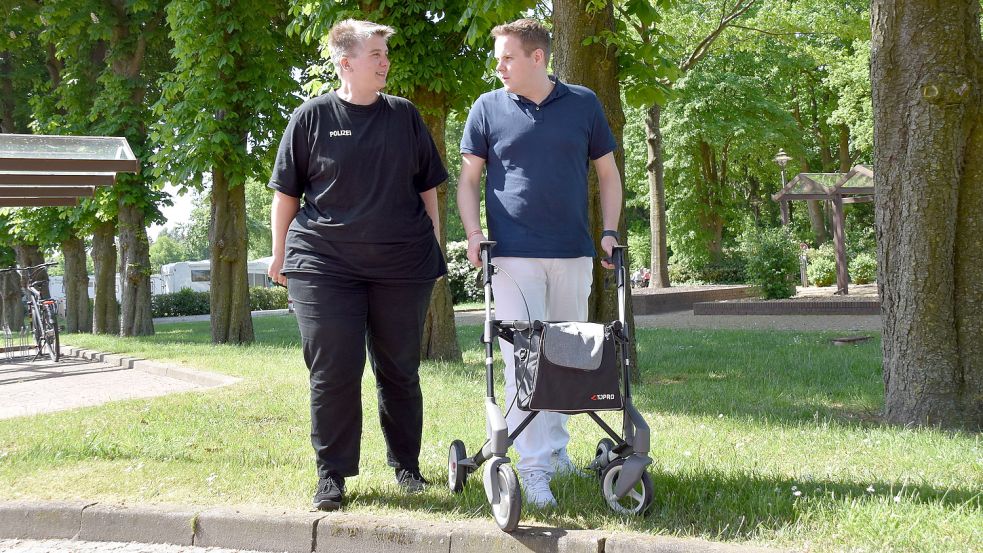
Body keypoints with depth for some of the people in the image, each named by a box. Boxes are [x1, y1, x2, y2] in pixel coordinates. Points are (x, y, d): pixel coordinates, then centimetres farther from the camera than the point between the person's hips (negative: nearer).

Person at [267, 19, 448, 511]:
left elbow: (427, 186, 14)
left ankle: (406, 465, 23)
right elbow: (286, 191, 5)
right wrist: (280, 253, 4)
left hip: (402, 266, 3)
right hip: (325, 265, -2)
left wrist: (434, 245, 11)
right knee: (333, 373, -4)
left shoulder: (404, 115, 8)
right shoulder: (311, 117, 0)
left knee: (400, 370, 10)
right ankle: (332, 475, 6)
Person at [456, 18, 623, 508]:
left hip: (574, 252, 2)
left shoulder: (583, 105, 6)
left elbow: (607, 173, 13)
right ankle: (534, 468, -9)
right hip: (513, 253, -2)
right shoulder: (488, 109, 3)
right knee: (522, 358, -9)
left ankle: (555, 443, 29)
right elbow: (469, 178, 7)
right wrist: (473, 233, -7)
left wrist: (610, 232, 3)